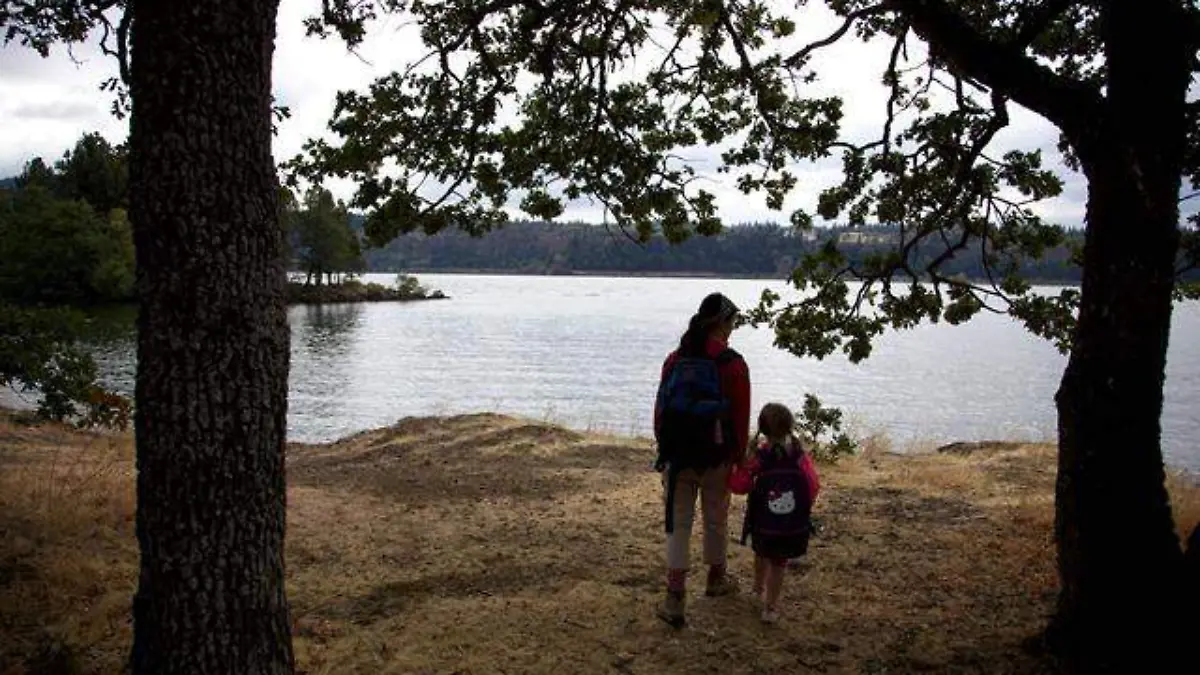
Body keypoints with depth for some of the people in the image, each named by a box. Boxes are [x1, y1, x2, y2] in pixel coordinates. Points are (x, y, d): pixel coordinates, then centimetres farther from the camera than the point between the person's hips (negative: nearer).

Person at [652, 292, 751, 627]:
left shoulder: (675, 359, 1)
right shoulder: (732, 363, -10)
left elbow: (660, 409, 6)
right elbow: (741, 418, -8)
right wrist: (738, 457, 4)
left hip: (676, 457, 3)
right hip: (716, 458, -2)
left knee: (678, 523, 5)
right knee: (716, 520, 17)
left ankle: (675, 600, 0)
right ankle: (716, 580, 38)